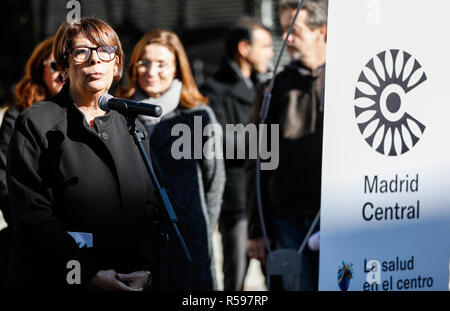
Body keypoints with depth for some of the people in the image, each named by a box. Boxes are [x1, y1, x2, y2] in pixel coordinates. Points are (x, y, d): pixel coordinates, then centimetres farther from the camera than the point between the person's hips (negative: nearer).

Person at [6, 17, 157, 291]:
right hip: (54, 282, -4)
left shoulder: (132, 129, 11)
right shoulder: (36, 124, -4)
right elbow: (32, 215, -13)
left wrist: (144, 270, -10)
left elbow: (149, 208, 7)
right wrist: (89, 274, -21)